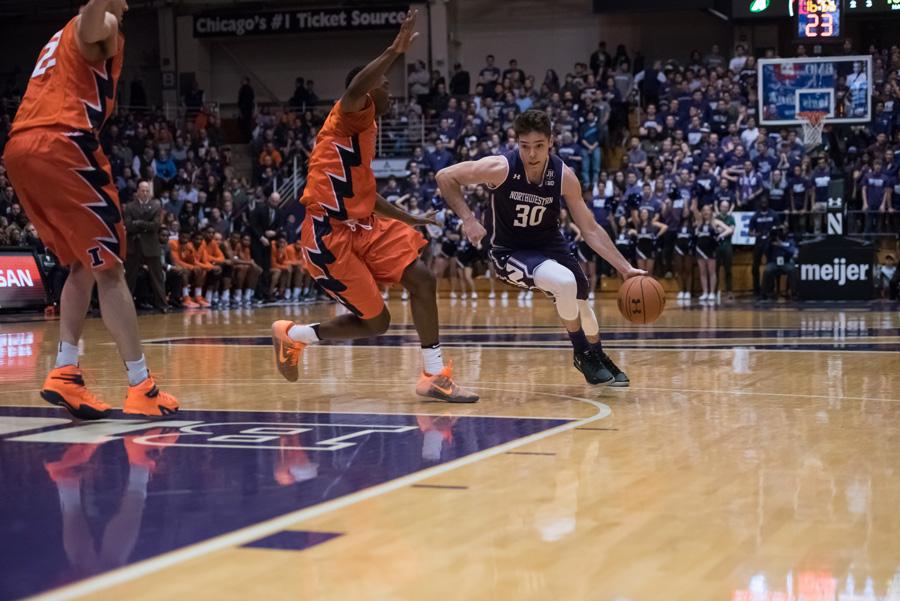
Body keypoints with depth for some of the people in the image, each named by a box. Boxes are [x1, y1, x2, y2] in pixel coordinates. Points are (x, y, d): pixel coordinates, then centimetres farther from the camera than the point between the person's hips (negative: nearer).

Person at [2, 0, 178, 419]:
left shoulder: (60, 39, 32)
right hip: (59, 146, -8)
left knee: (83, 265, 17)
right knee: (108, 268, -5)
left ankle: (65, 373, 6)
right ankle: (141, 387, -5)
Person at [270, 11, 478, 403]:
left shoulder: (364, 131, 19)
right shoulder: (350, 116, -9)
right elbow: (356, 89, -36)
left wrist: (411, 219, 29)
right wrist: (396, 50, -38)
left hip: (360, 226, 9)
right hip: (329, 236, -9)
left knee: (421, 279, -5)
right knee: (374, 320, -4)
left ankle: (434, 376, -1)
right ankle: (291, 335, 18)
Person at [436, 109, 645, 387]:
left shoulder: (564, 176, -16)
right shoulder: (500, 168, -26)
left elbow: (590, 230, -8)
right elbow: (445, 177, -15)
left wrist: (625, 268, -13)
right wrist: (468, 219, -25)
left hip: (549, 243, 5)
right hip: (509, 250, -4)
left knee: (580, 300, 13)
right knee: (565, 282, -28)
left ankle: (597, 358, 45)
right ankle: (582, 353, -4)